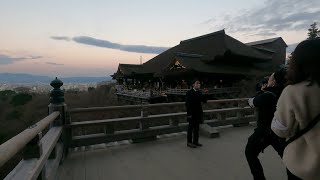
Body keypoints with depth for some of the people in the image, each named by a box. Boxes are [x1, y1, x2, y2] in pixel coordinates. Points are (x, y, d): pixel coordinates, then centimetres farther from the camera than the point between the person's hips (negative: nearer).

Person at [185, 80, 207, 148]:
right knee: (191, 127, 2)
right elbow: (187, 104, -14)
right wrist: (189, 114, -18)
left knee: (197, 127, 12)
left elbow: (204, 101, 4)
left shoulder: (199, 92, 8)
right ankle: (189, 142, 12)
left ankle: (195, 141, 23)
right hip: (192, 113, -6)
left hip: (198, 113, 6)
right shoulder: (189, 92, -11)